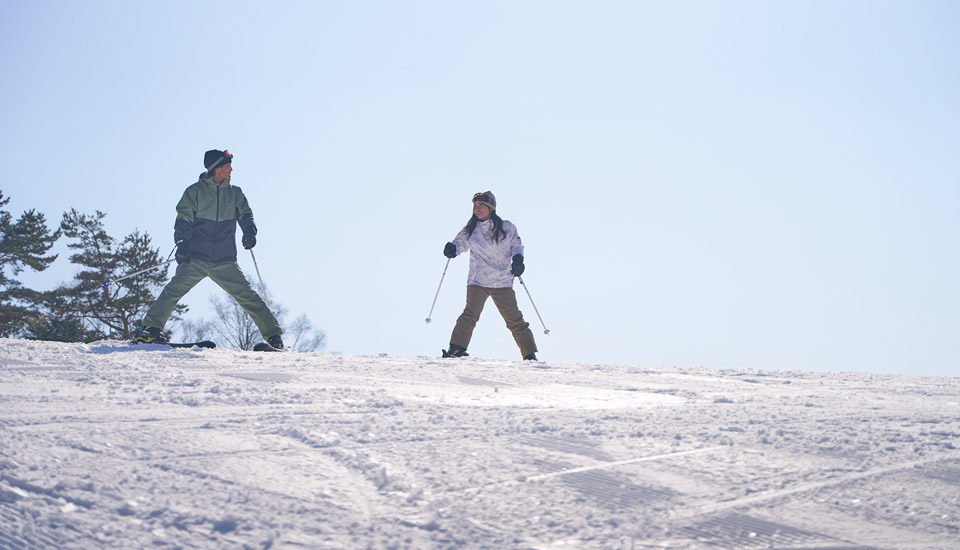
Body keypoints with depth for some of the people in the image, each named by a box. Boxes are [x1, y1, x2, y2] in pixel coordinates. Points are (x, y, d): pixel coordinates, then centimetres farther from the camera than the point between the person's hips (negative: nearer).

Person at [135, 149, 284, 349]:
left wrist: (250, 231, -19)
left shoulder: (235, 193, 15)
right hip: (196, 258, -2)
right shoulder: (195, 191, 5)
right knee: (175, 289, -20)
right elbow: (183, 219, -2)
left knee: (247, 295, -4)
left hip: (225, 262, 2)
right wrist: (182, 243, -20)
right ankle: (150, 328, -19)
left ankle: (273, 334, 1)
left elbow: (245, 214, 4)